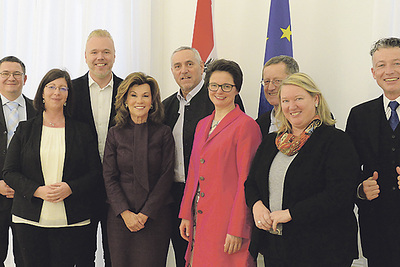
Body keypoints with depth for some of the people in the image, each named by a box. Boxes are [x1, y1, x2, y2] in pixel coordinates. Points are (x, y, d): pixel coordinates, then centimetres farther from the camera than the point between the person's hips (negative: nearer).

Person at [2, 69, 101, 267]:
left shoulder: (82, 131, 7)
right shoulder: (25, 130, 8)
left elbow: (95, 173, 4)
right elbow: (9, 172, 4)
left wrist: (70, 188, -13)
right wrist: (38, 190, -12)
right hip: (30, 219, 1)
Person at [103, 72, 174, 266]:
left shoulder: (163, 133, 2)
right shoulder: (115, 134, 6)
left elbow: (166, 176, -2)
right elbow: (109, 178, 2)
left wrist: (145, 214, -9)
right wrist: (125, 213, -9)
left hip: (154, 216, -1)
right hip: (120, 217, 1)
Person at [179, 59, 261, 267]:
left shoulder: (246, 125, -8)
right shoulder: (202, 125, 15)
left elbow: (246, 181, -12)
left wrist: (237, 229, -15)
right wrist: (186, 215, 11)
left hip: (227, 220, -7)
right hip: (199, 219, 7)